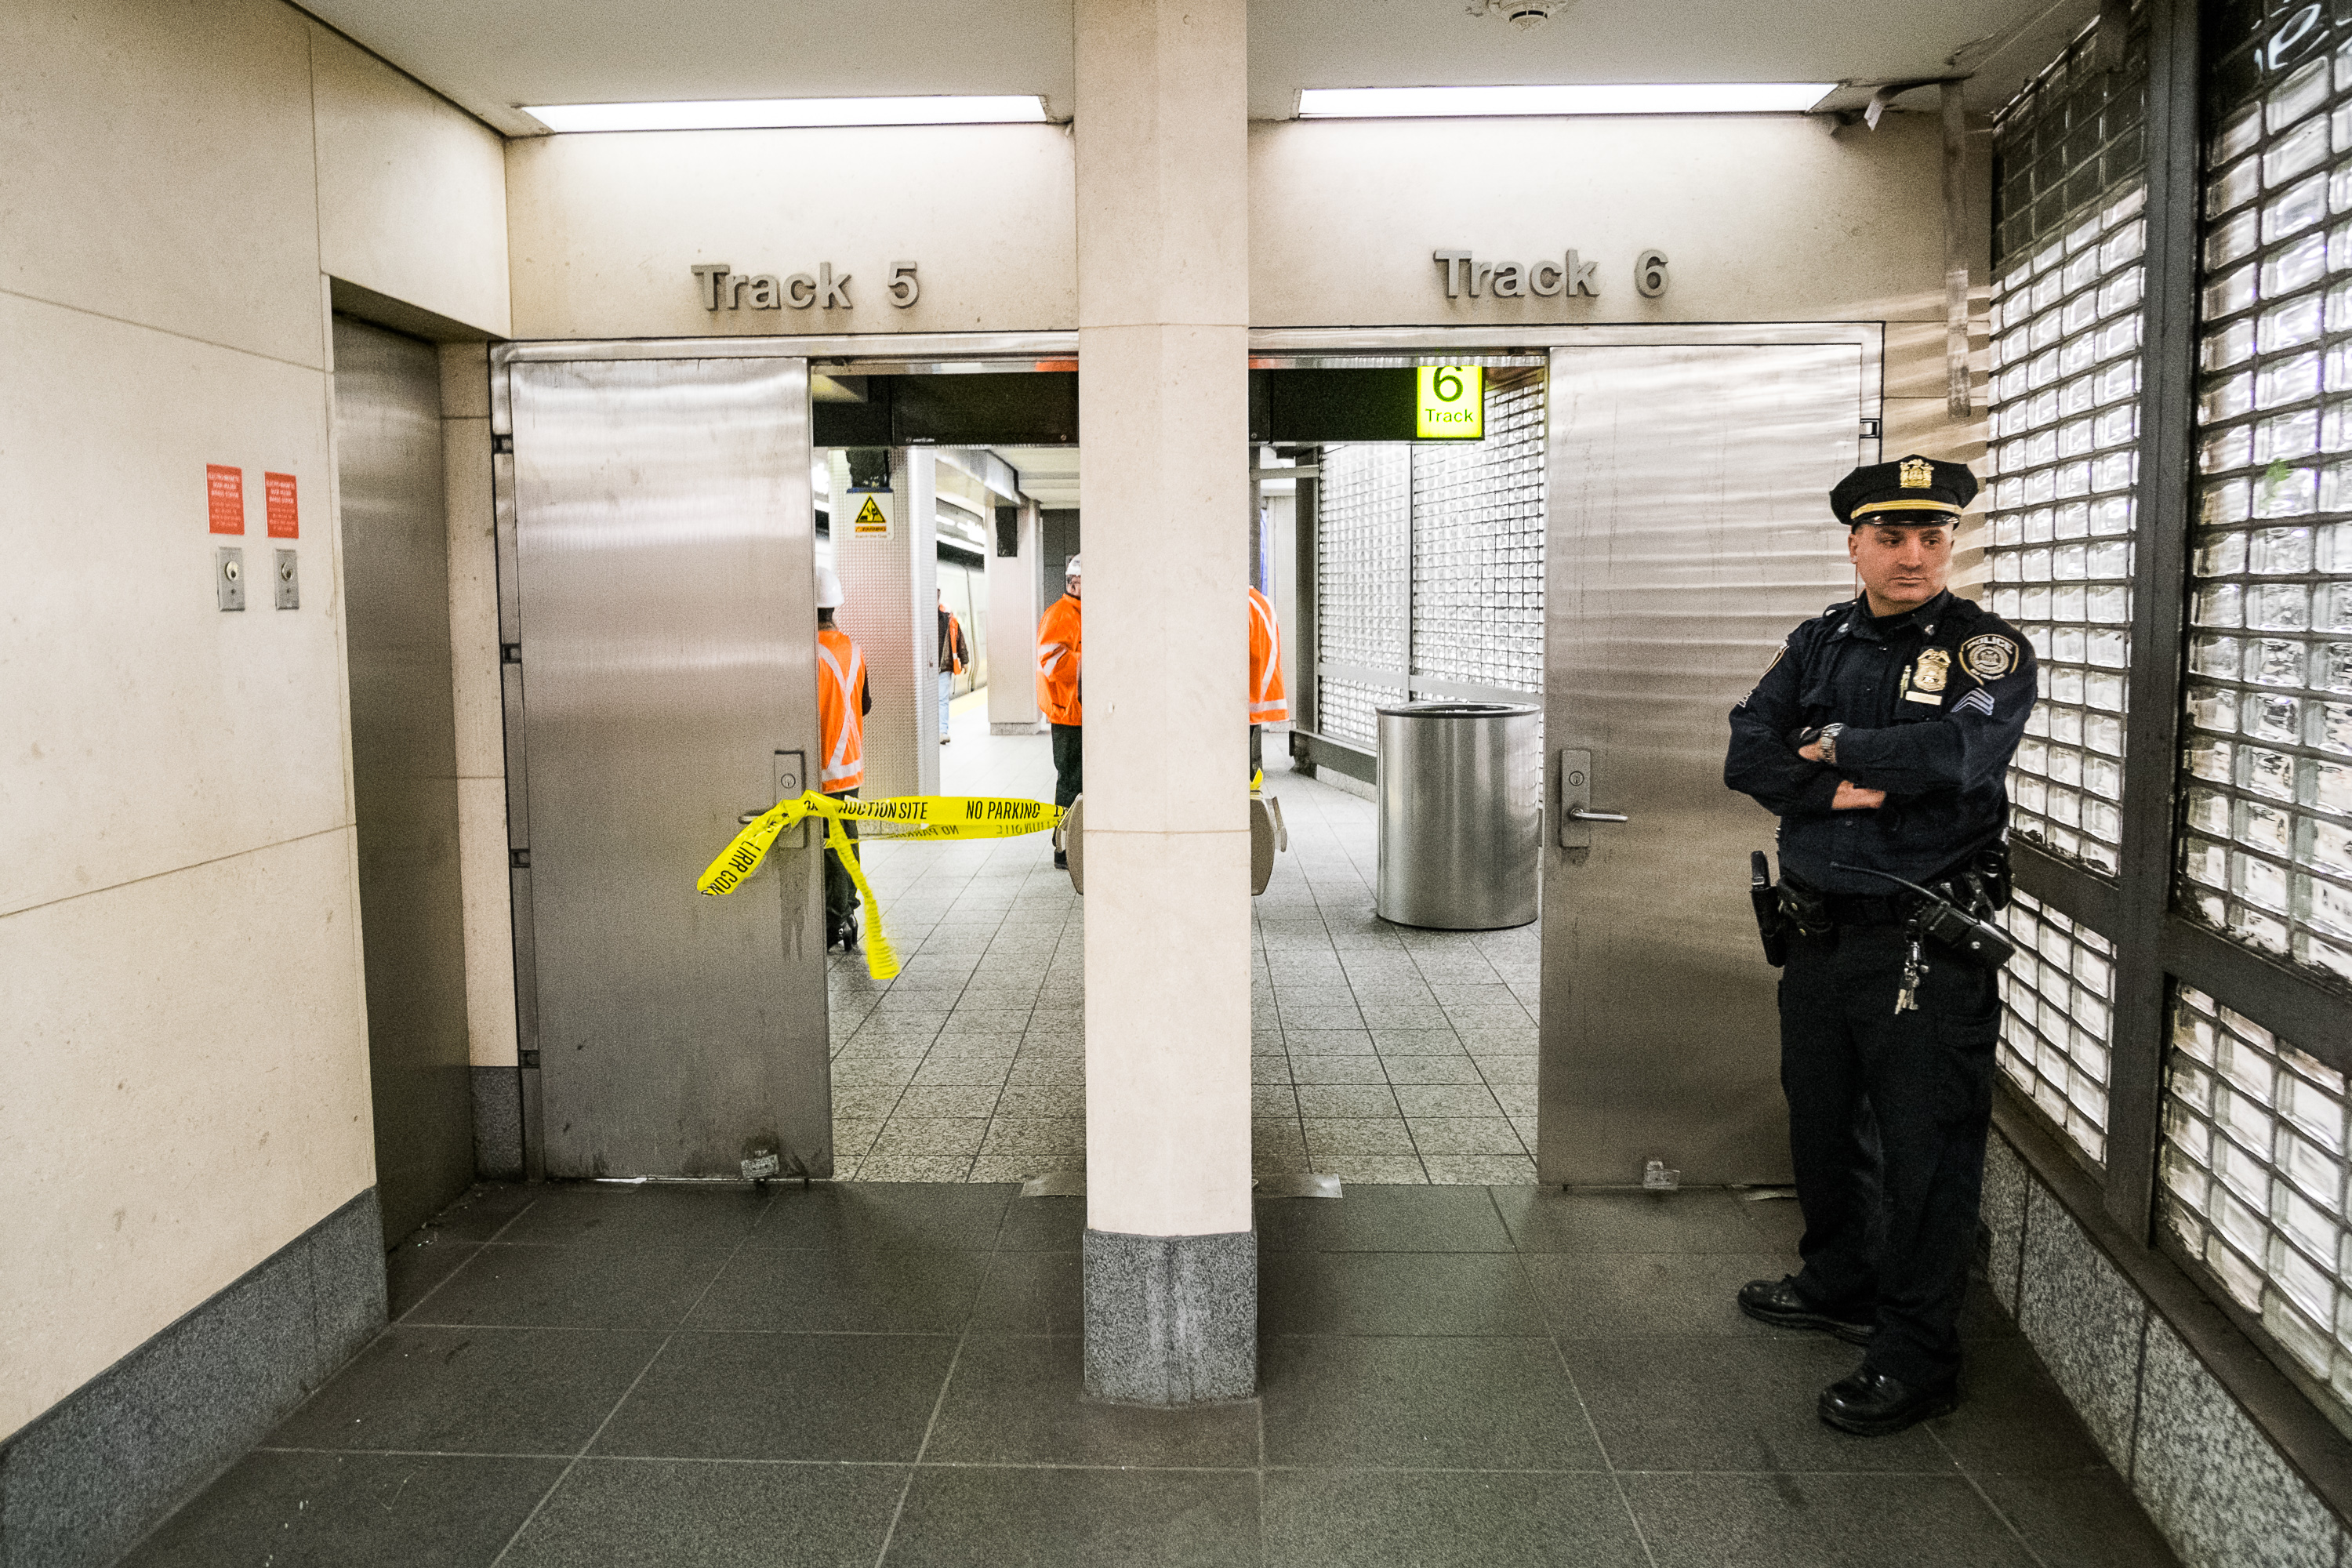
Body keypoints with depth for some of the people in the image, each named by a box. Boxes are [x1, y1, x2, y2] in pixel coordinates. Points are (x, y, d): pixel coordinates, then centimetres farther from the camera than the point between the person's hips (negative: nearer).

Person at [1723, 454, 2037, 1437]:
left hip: (1923, 942, -6)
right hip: (1817, 928, 6)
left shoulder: (1987, 647, -6)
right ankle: (1838, 1286, 40)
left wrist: (1835, 746, -11)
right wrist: (1837, 791, -17)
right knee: (1822, 1123, 19)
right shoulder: (1819, 644, 9)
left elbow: (1953, 750, -25)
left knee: (1923, 1148, 0)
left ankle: (1916, 1357, 13)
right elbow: (1747, 755, -1)